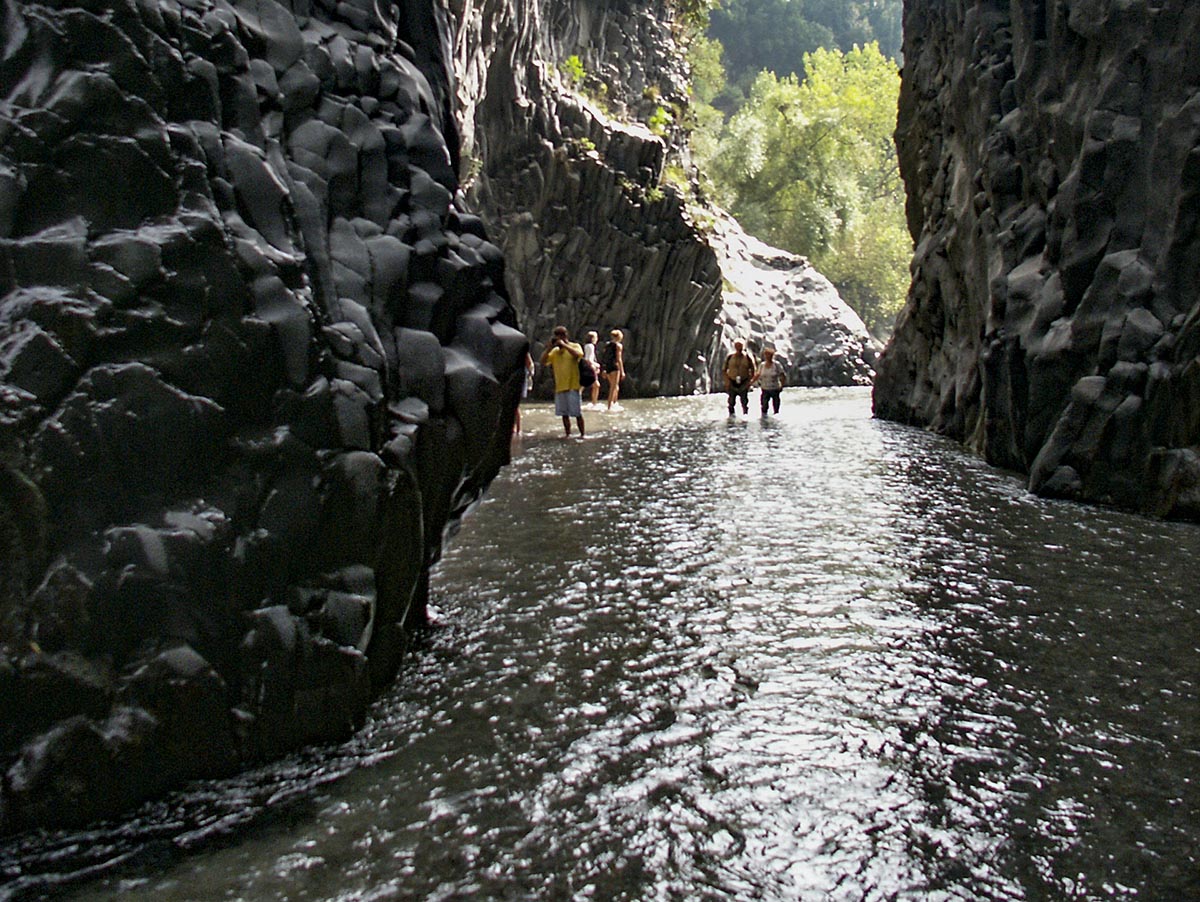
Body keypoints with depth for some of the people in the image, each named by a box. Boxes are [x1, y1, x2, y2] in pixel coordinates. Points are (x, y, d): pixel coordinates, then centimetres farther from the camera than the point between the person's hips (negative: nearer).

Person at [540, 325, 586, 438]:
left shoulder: (575, 346, 2)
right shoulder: (554, 351, 13)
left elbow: (579, 354, -20)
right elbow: (543, 361, 6)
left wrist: (564, 345, -17)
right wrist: (549, 347, -3)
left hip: (573, 386, -5)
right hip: (560, 386, 5)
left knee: (577, 412, -3)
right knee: (564, 413, 8)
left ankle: (582, 434, 5)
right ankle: (567, 434, 16)